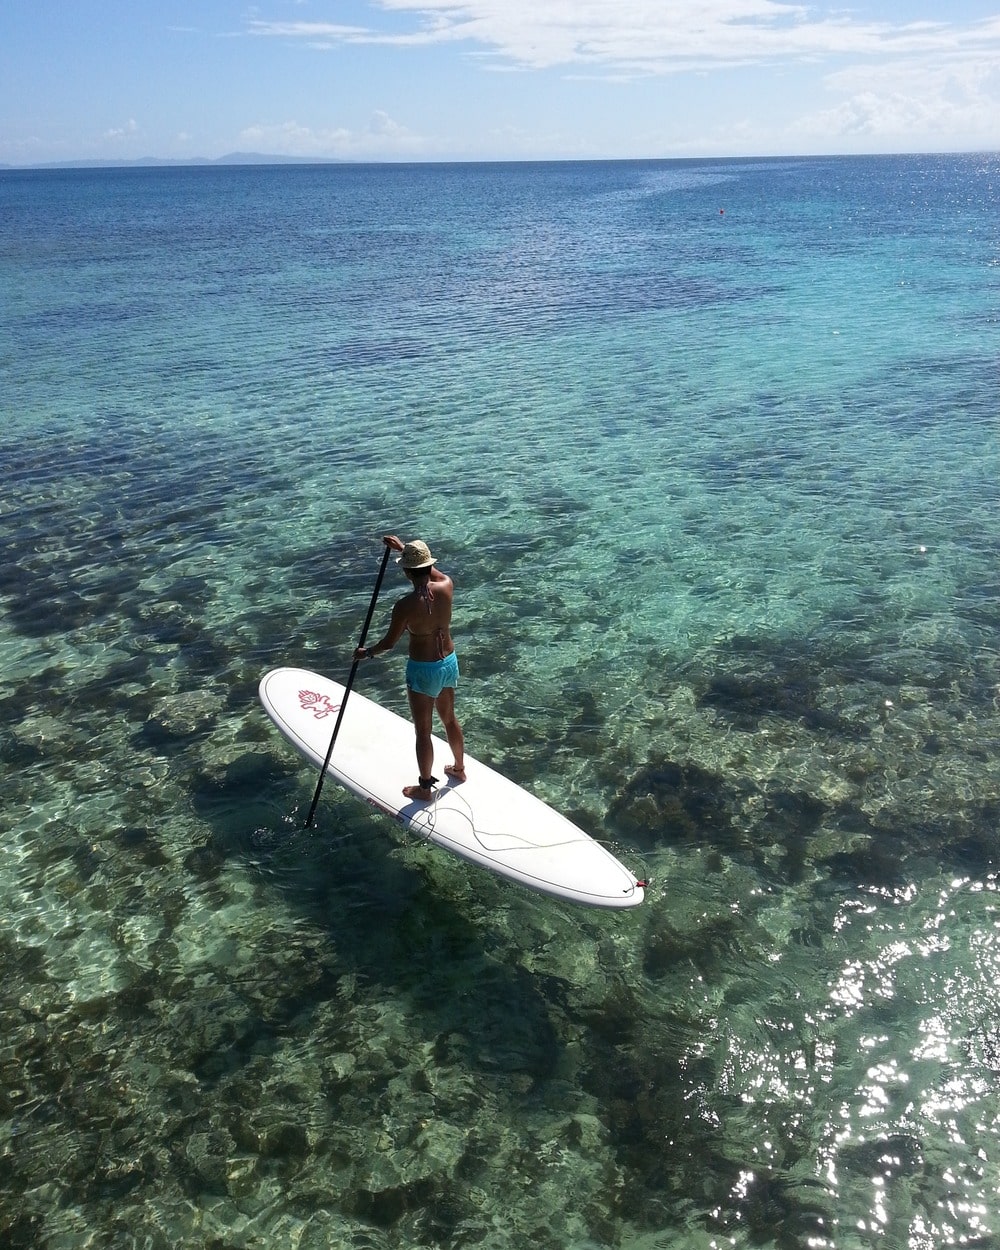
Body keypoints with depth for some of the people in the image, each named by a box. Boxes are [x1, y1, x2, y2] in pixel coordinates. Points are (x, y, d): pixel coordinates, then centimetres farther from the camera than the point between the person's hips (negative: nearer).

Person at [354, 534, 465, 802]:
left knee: (423, 731, 10)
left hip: (423, 670, -6)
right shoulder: (446, 586, -12)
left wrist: (366, 653, 7)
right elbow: (432, 569, 13)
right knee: (450, 719, 27)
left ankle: (425, 788, 25)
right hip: (449, 663, 6)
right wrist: (403, 547, 19)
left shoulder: (405, 606, -25)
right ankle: (459, 769, 46)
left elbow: (389, 642, -13)